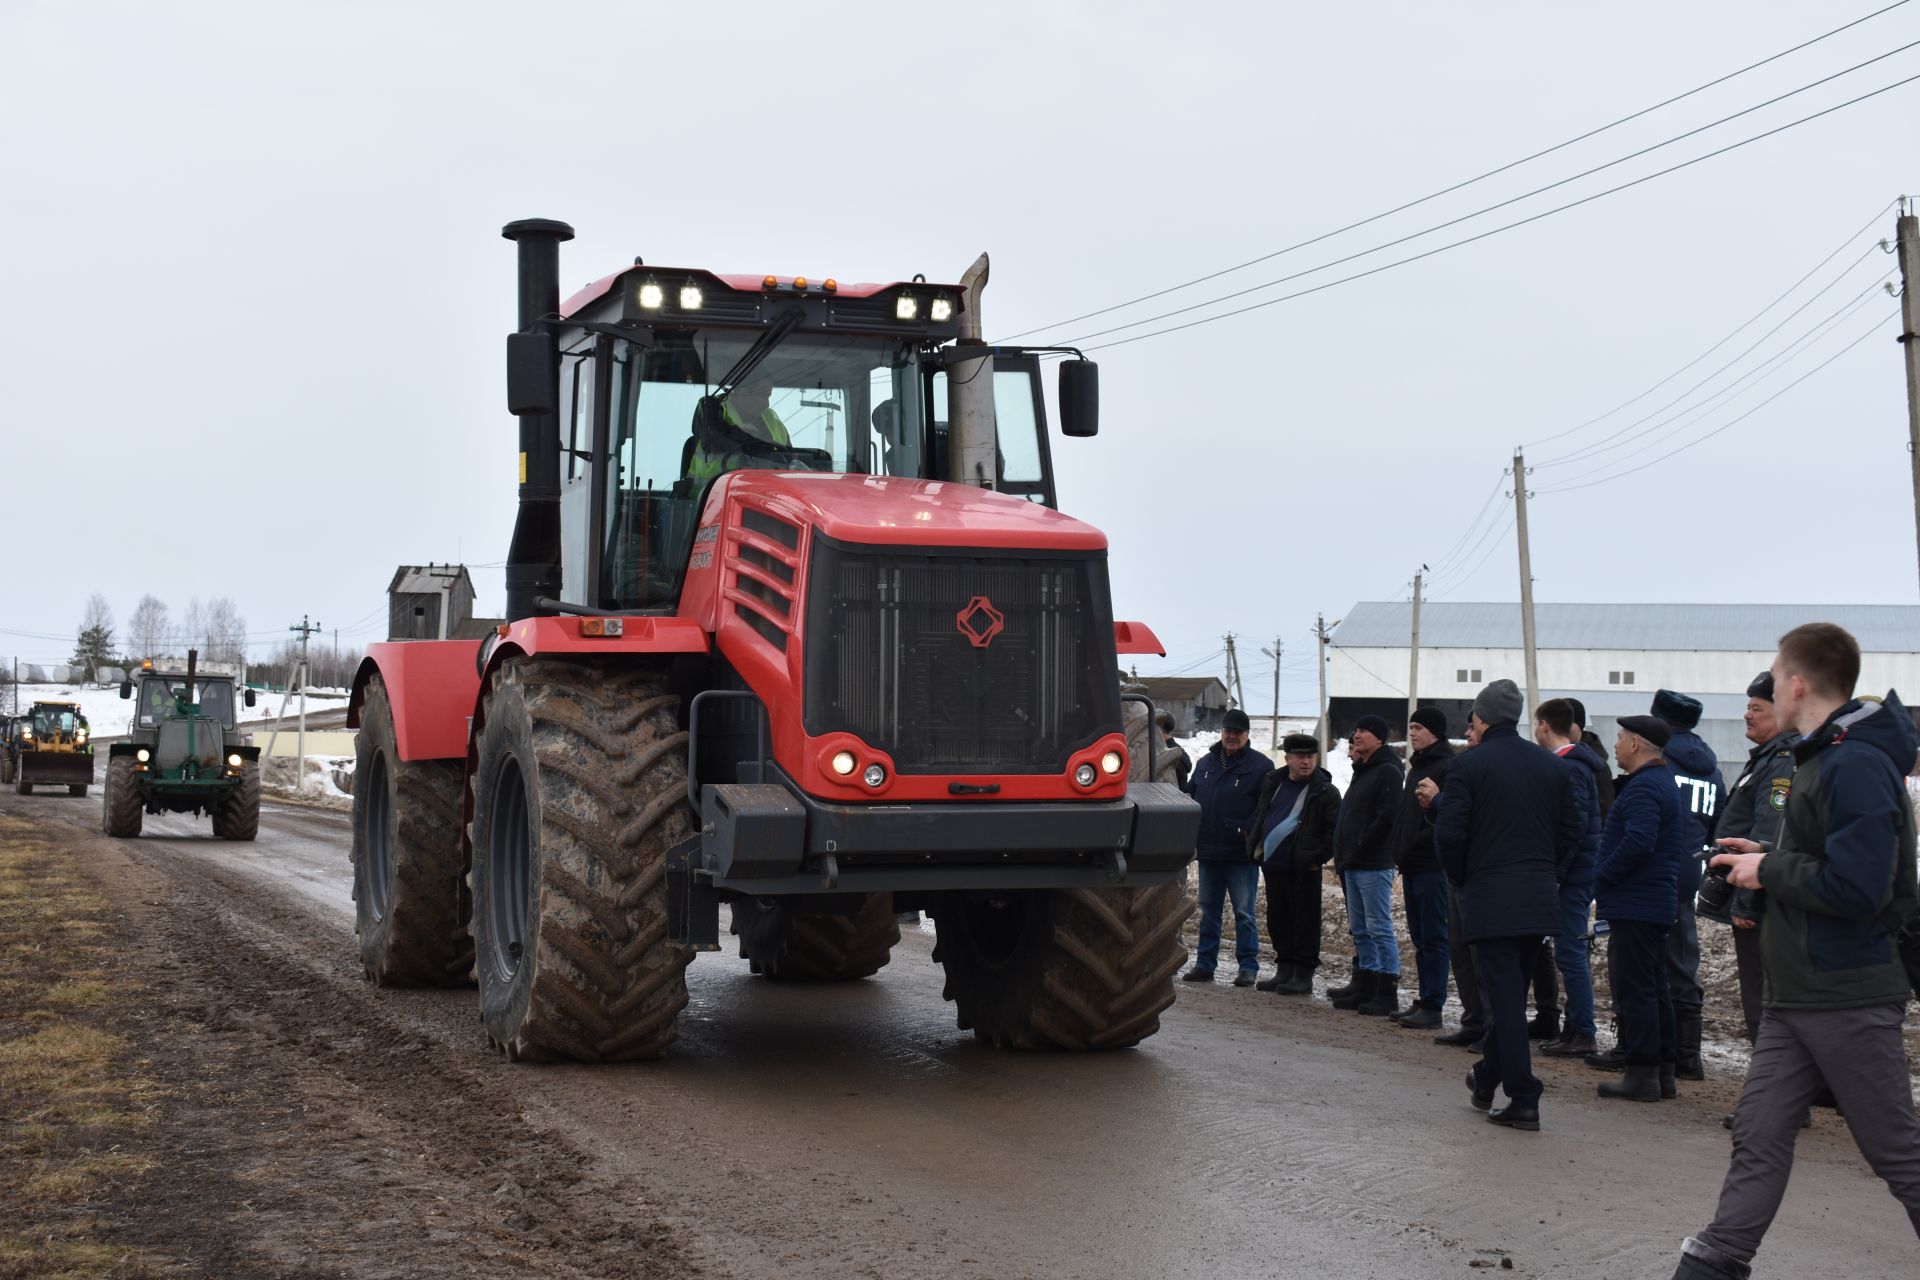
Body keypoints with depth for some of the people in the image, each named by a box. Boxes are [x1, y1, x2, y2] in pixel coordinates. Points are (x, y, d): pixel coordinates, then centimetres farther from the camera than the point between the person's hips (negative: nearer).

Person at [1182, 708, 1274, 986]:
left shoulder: (1260, 766, -4)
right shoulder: (1205, 763, 12)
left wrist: (1248, 831, -18)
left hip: (1241, 856, -5)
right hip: (1208, 852, 5)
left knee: (1244, 912, -1)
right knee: (1208, 911, 12)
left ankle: (1248, 966, 5)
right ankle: (1204, 964, 19)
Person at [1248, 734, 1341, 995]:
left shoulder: (1325, 791, -6)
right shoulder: (1273, 784, 12)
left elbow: (1335, 829, -10)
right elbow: (1259, 817, 23)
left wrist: (1318, 857, -13)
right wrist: (1255, 844, 13)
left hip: (1303, 868, -7)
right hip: (1272, 865, 7)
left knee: (1305, 922, -1)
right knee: (1278, 921, 13)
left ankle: (1303, 976, 5)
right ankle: (1284, 971, 23)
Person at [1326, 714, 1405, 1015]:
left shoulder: (1387, 772, -10)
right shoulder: (1362, 772, 20)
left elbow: (1387, 817, -19)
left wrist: (1360, 846, -16)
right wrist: (1342, 853, 12)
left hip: (1374, 865, -10)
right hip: (1353, 864, 10)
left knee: (1379, 928, -8)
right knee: (1360, 929, 12)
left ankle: (1387, 993, -7)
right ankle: (1364, 987, 17)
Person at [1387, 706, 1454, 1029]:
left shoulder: (1448, 768, -12)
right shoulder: (1417, 766, 19)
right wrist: (1401, 851, 15)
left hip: (1432, 866, -10)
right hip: (1413, 865, 10)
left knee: (1433, 938, -6)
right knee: (1420, 938, 12)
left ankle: (1431, 1007, -3)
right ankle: (1423, 1001, 18)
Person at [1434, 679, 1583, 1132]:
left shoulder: (1469, 766, -8)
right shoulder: (1552, 765, 8)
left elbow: (1449, 832, -11)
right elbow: (1572, 826, 8)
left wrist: (1460, 879, 4)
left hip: (1489, 896, -5)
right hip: (1540, 897, 5)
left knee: (1505, 996, -3)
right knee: (1512, 990, 17)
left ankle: (1523, 1100, -5)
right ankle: (1487, 1078, 30)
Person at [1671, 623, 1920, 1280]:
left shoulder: (1858, 764, -19)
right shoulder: (1820, 758, 12)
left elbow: (1857, 887, -26)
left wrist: (1769, 871, -15)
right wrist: (1768, 859, 6)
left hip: (1848, 998, -9)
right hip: (1797, 992, 9)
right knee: (1759, 1135, 9)